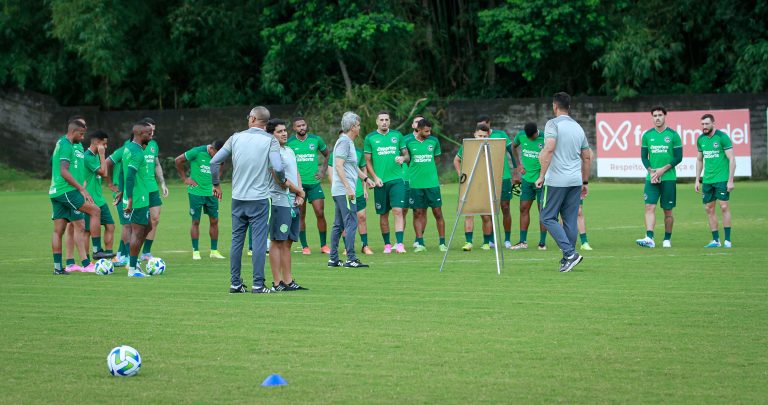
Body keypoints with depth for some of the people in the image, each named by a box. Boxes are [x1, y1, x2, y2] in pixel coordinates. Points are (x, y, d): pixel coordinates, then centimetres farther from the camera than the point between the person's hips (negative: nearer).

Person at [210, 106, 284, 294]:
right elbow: (278, 168, -18)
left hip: (238, 198, 3)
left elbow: (214, 161, 2)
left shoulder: (236, 137, 3)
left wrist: (216, 184, 15)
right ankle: (258, 284, -2)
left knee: (237, 240, 9)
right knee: (259, 241, -1)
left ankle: (235, 283, 12)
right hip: (259, 199, -3)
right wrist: (283, 181, 3)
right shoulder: (270, 140, -6)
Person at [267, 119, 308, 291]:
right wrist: (300, 192, -4)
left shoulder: (289, 151, 19)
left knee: (287, 243, 9)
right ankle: (277, 283, -7)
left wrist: (299, 196, 4)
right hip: (280, 203, -9)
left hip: (293, 203, 9)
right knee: (278, 242, -7)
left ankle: (288, 281, 12)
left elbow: (296, 174, 20)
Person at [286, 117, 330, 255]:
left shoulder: (316, 140, 5)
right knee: (300, 216, 1)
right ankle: (304, 246, 9)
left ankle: (324, 245, 5)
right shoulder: (290, 143, 2)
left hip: (314, 182, 1)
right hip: (298, 183, -1)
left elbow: (327, 155, 18)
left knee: (320, 214, -5)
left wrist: (323, 171, 9)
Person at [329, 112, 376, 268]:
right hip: (344, 191, -11)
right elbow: (338, 166, -21)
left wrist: (365, 178, 37)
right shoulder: (344, 142, -12)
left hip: (340, 191, 11)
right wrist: (348, 188, -24)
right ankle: (351, 259, -14)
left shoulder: (348, 142, 19)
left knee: (338, 224, 11)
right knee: (351, 223, -11)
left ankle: (333, 259, 13)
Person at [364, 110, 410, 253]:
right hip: (380, 181, 0)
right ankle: (387, 244, 17)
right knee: (383, 214, 6)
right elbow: (367, 161, 7)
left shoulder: (397, 135, 9)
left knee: (398, 210, -11)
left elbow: (407, 155, 14)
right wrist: (374, 177, -5)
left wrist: (403, 158, -9)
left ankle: (399, 244, -15)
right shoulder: (370, 138, 5)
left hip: (397, 179, 0)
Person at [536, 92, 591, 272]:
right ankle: (567, 260, 8)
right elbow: (587, 157, 18)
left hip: (557, 181, -6)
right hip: (575, 181, 6)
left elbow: (549, 149, -20)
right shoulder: (578, 127, 14)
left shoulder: (553, 124, -6)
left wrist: (542, 175, -17)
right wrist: (585, 182, 25)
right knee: (570, 220, 8)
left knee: (548, 217, 0)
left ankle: (570, 253, -13)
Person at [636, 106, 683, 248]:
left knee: (668, 210, 4)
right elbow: (644, 156, 9)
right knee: (649, 206, -12)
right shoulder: (647, 135, 7)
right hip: (651, 178, 2)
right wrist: (651, 171, -7)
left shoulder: (673, 135, -1)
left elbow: (678, 157, -3)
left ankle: (667, 239, 15)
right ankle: (649, 238, -20)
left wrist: (662, 170, -12)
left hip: (668, 178, -2)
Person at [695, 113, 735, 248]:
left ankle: (727, 240, -3)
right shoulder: (701, 139, 9)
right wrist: (697, 180, 15)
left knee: (724, 206, -9)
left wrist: (730, 180, -14)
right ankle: (716, 240, 11)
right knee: (709, 209, 4)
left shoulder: (722, 137, -9)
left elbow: (732, 159, -9)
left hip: (722, 179, -6)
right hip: (707, 180, 6)